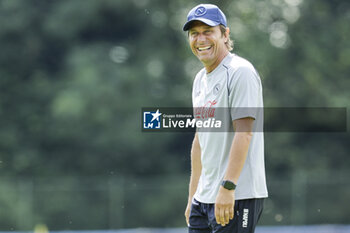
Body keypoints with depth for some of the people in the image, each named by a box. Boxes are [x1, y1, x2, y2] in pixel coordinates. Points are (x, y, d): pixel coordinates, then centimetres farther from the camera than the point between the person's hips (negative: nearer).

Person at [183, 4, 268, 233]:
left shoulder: (240, 72, -10)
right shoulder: (201, 79, 17)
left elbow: (244, 133, -19)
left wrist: (227, 187, -25)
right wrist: (193, 196, 20)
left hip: (238, 197, -9)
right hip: (205, 197, 9)